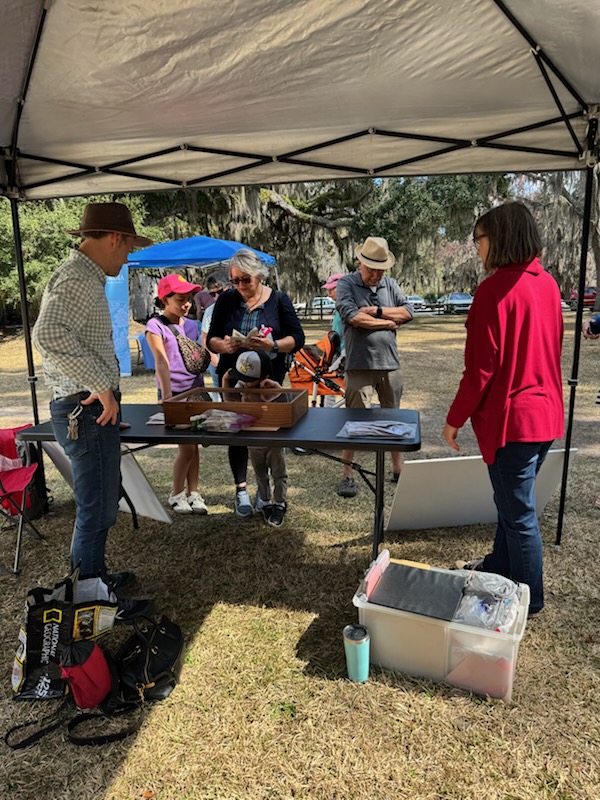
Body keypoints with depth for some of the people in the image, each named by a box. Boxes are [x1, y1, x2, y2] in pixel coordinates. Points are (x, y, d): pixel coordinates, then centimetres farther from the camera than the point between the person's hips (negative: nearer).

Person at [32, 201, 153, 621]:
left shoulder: (85, 277, 15)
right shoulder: (78, 280, -18)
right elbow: (49, 335, -35)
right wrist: (102, 387, -29)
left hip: (92, 410, 11)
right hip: (89, 412, -11)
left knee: (102, 501, 22)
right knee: (96, 511, 1)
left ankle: (94, 578, 39)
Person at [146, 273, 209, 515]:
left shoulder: (192, 325, 8)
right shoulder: (156, 326, -10)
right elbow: (162, 361, -21)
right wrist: (167, 396, -29)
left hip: (196, 390, 5)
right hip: (174, 394, -5)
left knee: (194, 445, 9)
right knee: (186, 448, -3)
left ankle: (193, 492, 21)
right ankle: (176, 494, 17)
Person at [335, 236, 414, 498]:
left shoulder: (390, 284, 11)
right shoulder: (346, 284, -2)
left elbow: (408, 312, 3)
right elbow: (353, 317, -17)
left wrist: (377, 311, -10)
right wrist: (390, 322, -6)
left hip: (390, 363, 5)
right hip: (359, 366, -4)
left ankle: (398, 469, 30)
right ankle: (348, 476, 10)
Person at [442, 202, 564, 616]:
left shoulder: (495, 289, -18)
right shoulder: (548, 284, 7)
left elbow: (482, 367, -19)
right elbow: (550, 350, 15)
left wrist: (455, 419, -9)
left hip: (511, 417, -9)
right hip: (546, 412, 9)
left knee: (518, 511, 7)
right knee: (513, 500, 23)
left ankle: (529, 598, 24)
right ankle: (500, 565, 41)